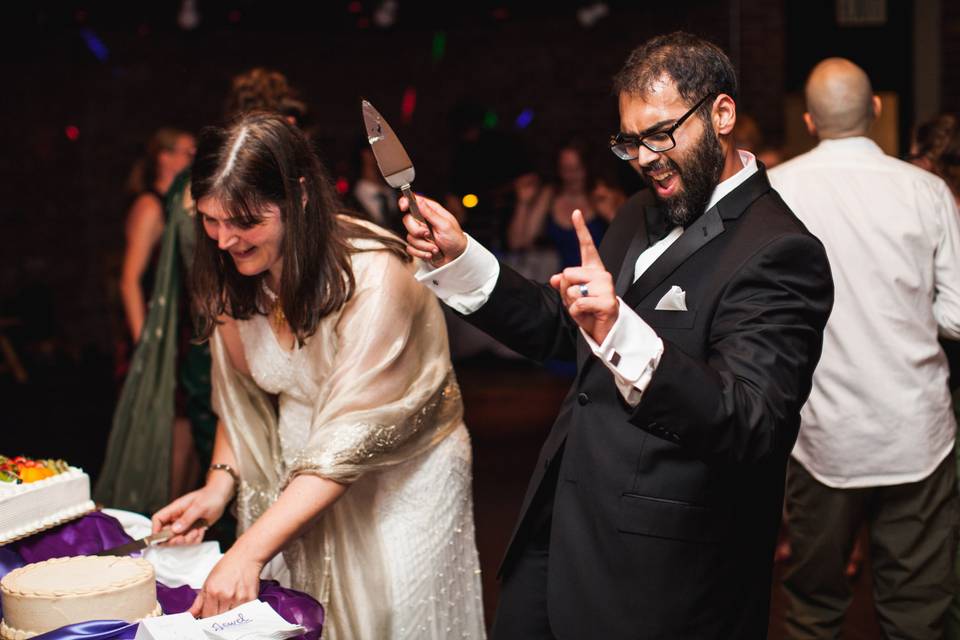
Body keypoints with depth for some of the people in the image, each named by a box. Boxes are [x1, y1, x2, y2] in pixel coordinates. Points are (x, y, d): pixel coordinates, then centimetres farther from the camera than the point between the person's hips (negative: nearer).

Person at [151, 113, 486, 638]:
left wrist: (250, 550, -32)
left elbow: (349, 439, -29)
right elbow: (241, 393, 8)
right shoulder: (235, 276, -5)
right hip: (300, 490, 6)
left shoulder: (372, 274, -27)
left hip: (397, 483, -5)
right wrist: (220, 483, -9)